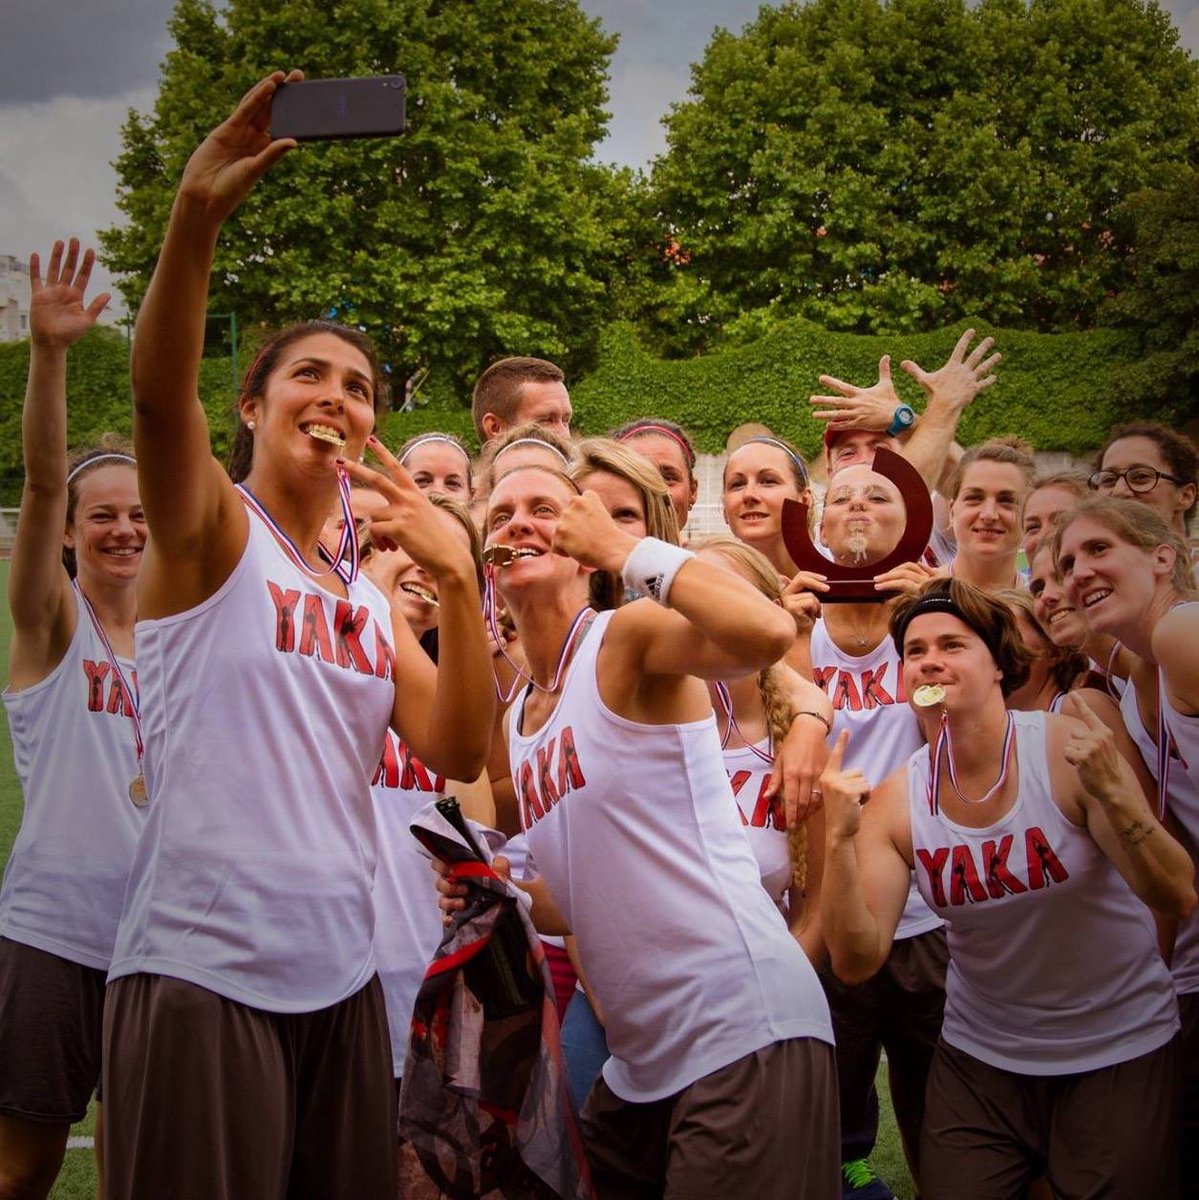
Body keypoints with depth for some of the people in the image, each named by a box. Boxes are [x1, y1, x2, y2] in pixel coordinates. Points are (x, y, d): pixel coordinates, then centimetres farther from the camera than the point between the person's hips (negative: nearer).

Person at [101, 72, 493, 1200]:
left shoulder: (367, 589, 14)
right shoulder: (210, 528, -1)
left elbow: (454, 751, 4)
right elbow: (159, 391, -22)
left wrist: (457, 584, -10)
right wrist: (195, 214, -37)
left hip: (339, 978, 6)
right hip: (200, 970, -6)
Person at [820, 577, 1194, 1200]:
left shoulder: (1069, 751, -18)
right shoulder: (895, 801, -9)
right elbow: (857, 960, -13)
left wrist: (1113, 793, -36)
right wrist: (840, 839, -27)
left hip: (1119, 1052, -2)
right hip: (980, 1060, 3)